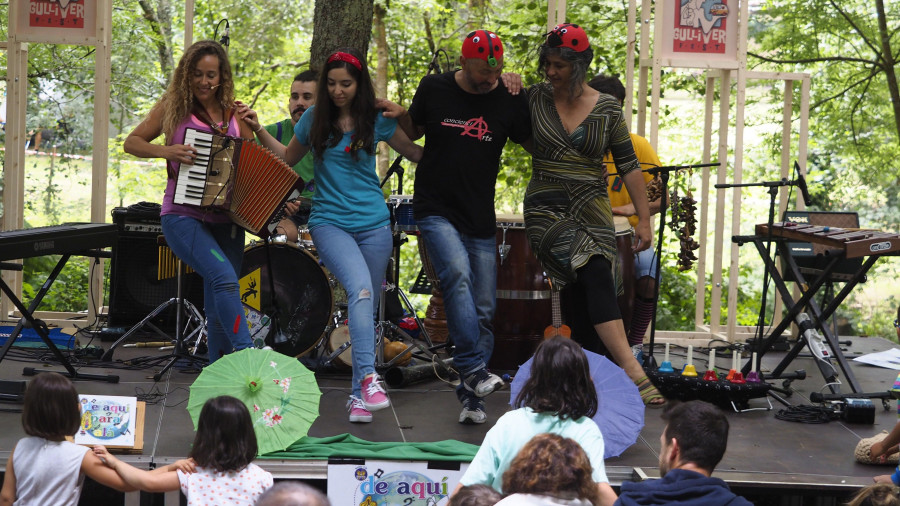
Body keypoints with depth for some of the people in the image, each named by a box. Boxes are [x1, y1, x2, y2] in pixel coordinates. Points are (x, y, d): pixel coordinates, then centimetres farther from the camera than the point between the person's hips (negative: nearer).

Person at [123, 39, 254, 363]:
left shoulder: (236, 114, 8)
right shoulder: (173, 107, 3)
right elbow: (131, 143, 8)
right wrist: (165, 151, -11)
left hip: (226, 222, 4)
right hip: (183, 217, -4)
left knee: (219, 309, 8)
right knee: (224, 276, -28)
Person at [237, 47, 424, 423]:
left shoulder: (377, 120, 3)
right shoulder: (314, 118, 4)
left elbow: (416, 153, 14)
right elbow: (288, 158, 19)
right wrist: (258, 129, 9)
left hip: (373, 224, 2)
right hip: (329, 222, -2)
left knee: (367, 305, 5)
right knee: (360, 289, -27)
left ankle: (358, 395, 14)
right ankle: (368, 377, -34)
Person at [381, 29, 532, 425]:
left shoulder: (509, 102, -1)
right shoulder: (433, 89, 0)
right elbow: (415, 133, 15)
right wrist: (400, 115, -4)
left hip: (481, 218, 2)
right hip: (435, 210, -2)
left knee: (484, 309, 1)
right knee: (457, 276, -28)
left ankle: (470, 397, 11)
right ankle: (473, 370, -26)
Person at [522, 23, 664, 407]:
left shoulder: (607, 109, 3)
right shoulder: (534, 98, 2)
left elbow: (628, 165, 5)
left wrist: (644, 218, 2)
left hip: (593, 210, 2)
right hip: (547, 209, -2)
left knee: (592, 294, -9)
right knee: (596, 276, -22)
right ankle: (631, 369, -29)